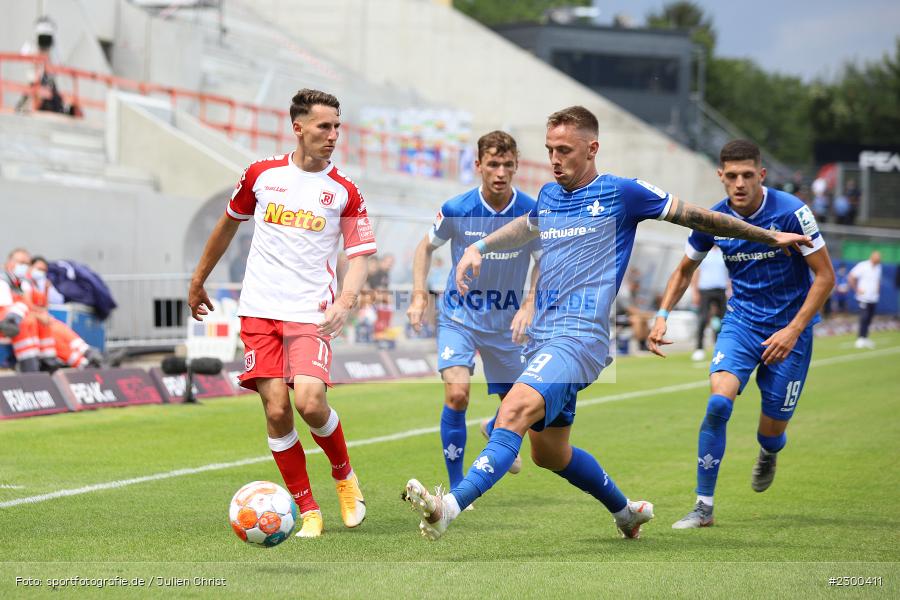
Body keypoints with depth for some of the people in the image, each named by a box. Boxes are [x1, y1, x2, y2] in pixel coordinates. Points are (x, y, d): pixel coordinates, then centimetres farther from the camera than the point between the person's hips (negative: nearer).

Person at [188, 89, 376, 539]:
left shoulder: (344, 192, 2)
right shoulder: (261, 175, 7)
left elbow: (359, 255, 2)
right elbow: (229, 222, 22)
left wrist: (345, 301, -18)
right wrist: (199, 280, 28)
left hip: (311, 315, -2)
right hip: (259, 312, 2)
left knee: (309, 401, -21)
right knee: (276, 409, -8)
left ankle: (344, 476, 10)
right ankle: (308, 511, 5)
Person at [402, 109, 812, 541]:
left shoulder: (621, 193, -2)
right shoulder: (548, 196, 16)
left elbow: (697, 217, 5)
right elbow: (524, 227, 40)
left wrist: (769, 236, 9)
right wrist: (477, 248, 27)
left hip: (580, 335, -8)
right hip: (542, 335, 8)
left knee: (516, 409, -29)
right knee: (548, 453, 14)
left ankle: (449, 508, -45)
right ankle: (626, 511, 38)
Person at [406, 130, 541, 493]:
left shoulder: (531, 213, -14)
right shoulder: (456, 210, -15)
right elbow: (426, 246, 4)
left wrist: (529, 305, -18)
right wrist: (419, 295, -5)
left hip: (506, 320, 2)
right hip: (459, 315, -2)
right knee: (457, 394, -22)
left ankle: (496, 432, 51)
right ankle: (456, 487, -8)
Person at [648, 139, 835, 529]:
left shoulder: (791, 212, -17)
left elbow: (825, 276, -12)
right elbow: (685, 269, 12)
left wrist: (794, 330, -18)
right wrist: (662, 315, -2)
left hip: (788, 329, -2)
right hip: (741, 321, 2)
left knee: (772, 430, 3)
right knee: (718, 401, -22)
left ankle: (768, 454, 45)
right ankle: (704, 507, -13)